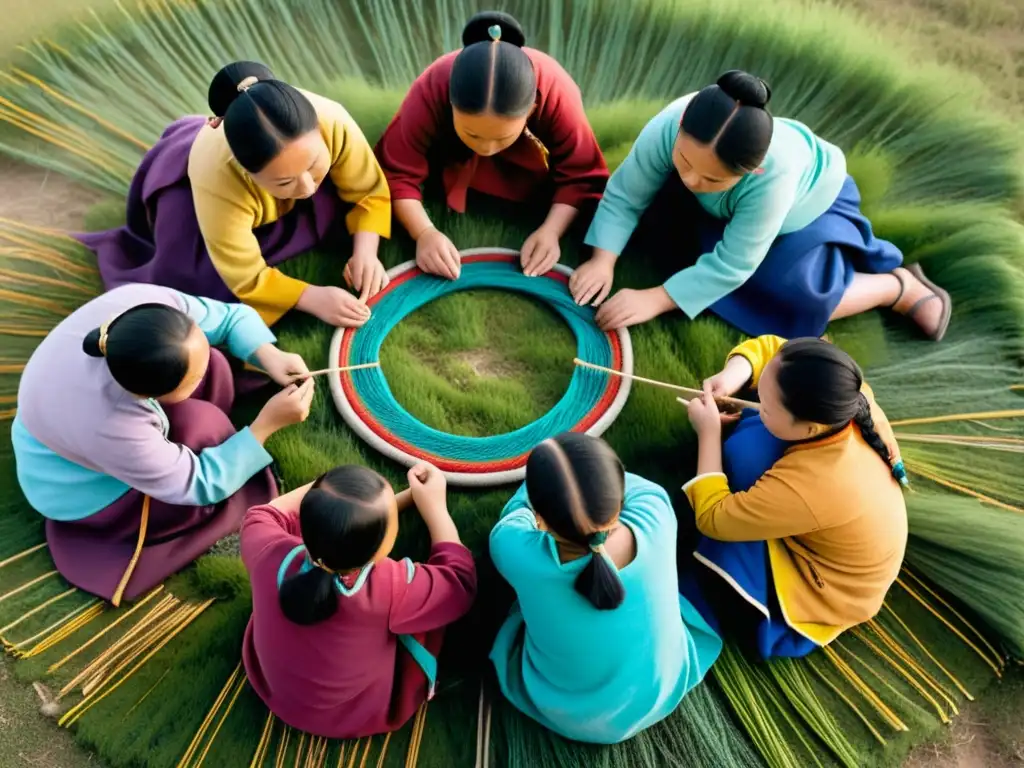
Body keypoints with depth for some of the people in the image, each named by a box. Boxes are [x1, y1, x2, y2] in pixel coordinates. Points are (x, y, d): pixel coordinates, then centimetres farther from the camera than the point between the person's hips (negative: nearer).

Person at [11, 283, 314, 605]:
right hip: (85, 492, -6)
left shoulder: (144, 302, -31)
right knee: (203, 424, -24)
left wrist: (269, 356, -31)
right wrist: (267, 424, -31)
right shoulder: (110, 428, -42)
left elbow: (232, 316, -14)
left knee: (212, 366, -13)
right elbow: (198, 485, -27)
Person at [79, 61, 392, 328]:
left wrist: (366, 252, -35)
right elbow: (246, 279, -32)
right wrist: (312, 298, -39)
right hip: (191, 185, -3)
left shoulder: (332, 122, -39)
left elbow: (371, 193, -22)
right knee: (195, 280, -15)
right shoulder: (217, 178, -44)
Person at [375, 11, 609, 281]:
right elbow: (397, 173, -37)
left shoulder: (556, 92, -43)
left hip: (528, 169, 2)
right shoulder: (430, 92, -43)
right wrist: (424, 232, -53)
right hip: (455, 164, -1)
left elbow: (579, 175, -34)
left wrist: (551, 231, -50)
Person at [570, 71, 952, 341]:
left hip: (811, 200, -4)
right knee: (659, 215, -15)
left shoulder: (774, 174, -46)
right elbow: (624, 196, -25)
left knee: (794, 297, -22)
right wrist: (602, 260, -38)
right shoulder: (667, 128, -38)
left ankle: (901, 286, 3)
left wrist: (655, 300, -42)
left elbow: (732, 265, -39)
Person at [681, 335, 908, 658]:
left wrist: (709, 431, -21)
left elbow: (712, 518, -26)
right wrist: (730, 377, -24)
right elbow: (768, 347, -7)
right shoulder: (847, 395, -24)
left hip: (822, 594, -6)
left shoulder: (805, 488, -43)